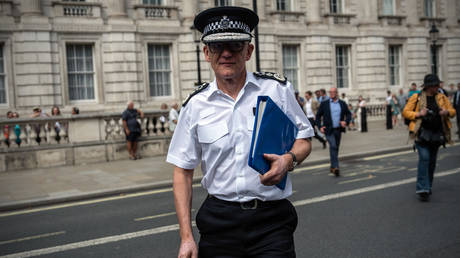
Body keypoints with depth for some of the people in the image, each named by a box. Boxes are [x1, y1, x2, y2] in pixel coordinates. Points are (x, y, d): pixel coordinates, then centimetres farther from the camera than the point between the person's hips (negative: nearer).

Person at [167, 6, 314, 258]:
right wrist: (186, 237, -1)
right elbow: (183, 172, 3)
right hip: (218, 221, 1)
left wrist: (289, 159, -15)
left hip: (272, 220, -1)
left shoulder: (277, 89, -1)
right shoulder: (195, 105, 1)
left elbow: (303, 139, 9)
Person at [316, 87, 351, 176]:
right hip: (329, 130, -3)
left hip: (338, 129, 3)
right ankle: (335, 167, -21)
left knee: (336, 147, 11)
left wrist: (346, 122, -8)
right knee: (333, 146, -18)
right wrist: (320, 126, -6)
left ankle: (333, 167, 26)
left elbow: (348, 114, 12)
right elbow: (318, 116, 6)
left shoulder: (342, 103, 8)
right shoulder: (324, 104, 2)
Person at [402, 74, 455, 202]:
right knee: (424, 158, -16)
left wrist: (447, 112, -8)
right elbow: (405, 112, -1)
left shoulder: (442, 98, 11)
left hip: (437, 134, 5)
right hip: (422, 133, -4)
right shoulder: (416, 97, -1)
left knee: (432, 160, 10)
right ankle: (422, 188, -16)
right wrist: (418, 114, -17)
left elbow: (453, 111, 16)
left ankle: (428, 186, 25)